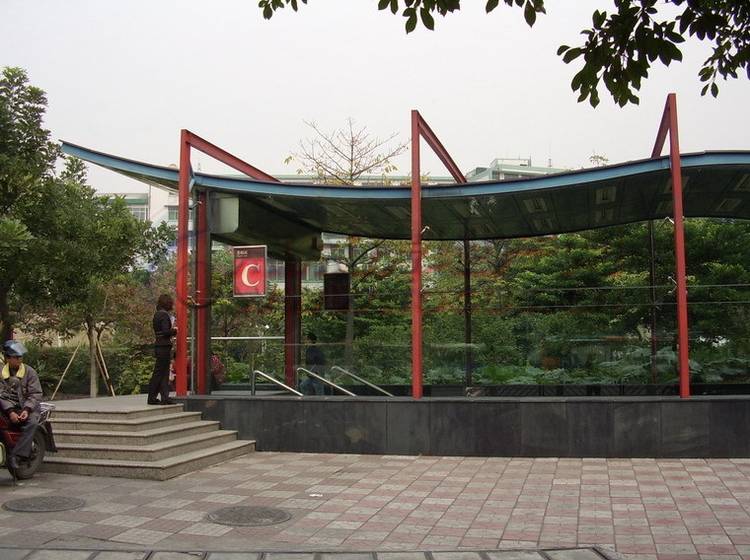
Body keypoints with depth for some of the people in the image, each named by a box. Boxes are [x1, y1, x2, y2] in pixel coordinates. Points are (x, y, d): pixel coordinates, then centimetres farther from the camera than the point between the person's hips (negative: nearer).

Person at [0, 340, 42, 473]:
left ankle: (15, 455, -32)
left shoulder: (29, 371, 4)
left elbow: (36, 394, -2)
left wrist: (27, 410, -18)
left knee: (32, 422, -31)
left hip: (27, 406, -1)